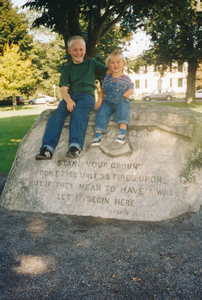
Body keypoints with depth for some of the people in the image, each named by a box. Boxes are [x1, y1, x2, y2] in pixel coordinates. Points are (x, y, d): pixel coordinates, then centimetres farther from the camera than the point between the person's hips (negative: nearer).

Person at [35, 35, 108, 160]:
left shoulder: (91, 63, 19)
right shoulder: (67, 69, 18)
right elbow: (64, 90, 5)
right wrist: (68, 100, -16)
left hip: (87, 95, -2)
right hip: (71, 96, 2)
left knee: (78, 112, -36)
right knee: (58, 113, -28)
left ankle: (75, 146, -50)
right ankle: (47, 149, -41)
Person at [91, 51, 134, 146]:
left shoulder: (126, 78, 9)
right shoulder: (107, 78, 14)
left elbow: (131, 89, 15)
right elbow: (102, 91, 19)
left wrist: (129, 92, -9)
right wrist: (99, 100, 2)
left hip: (121, 101, -2)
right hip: (107, 102, 2)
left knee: (123, 110, -33)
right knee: (102, 111, -25)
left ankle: (122, 132, -45)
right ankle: (98, 134, -31)